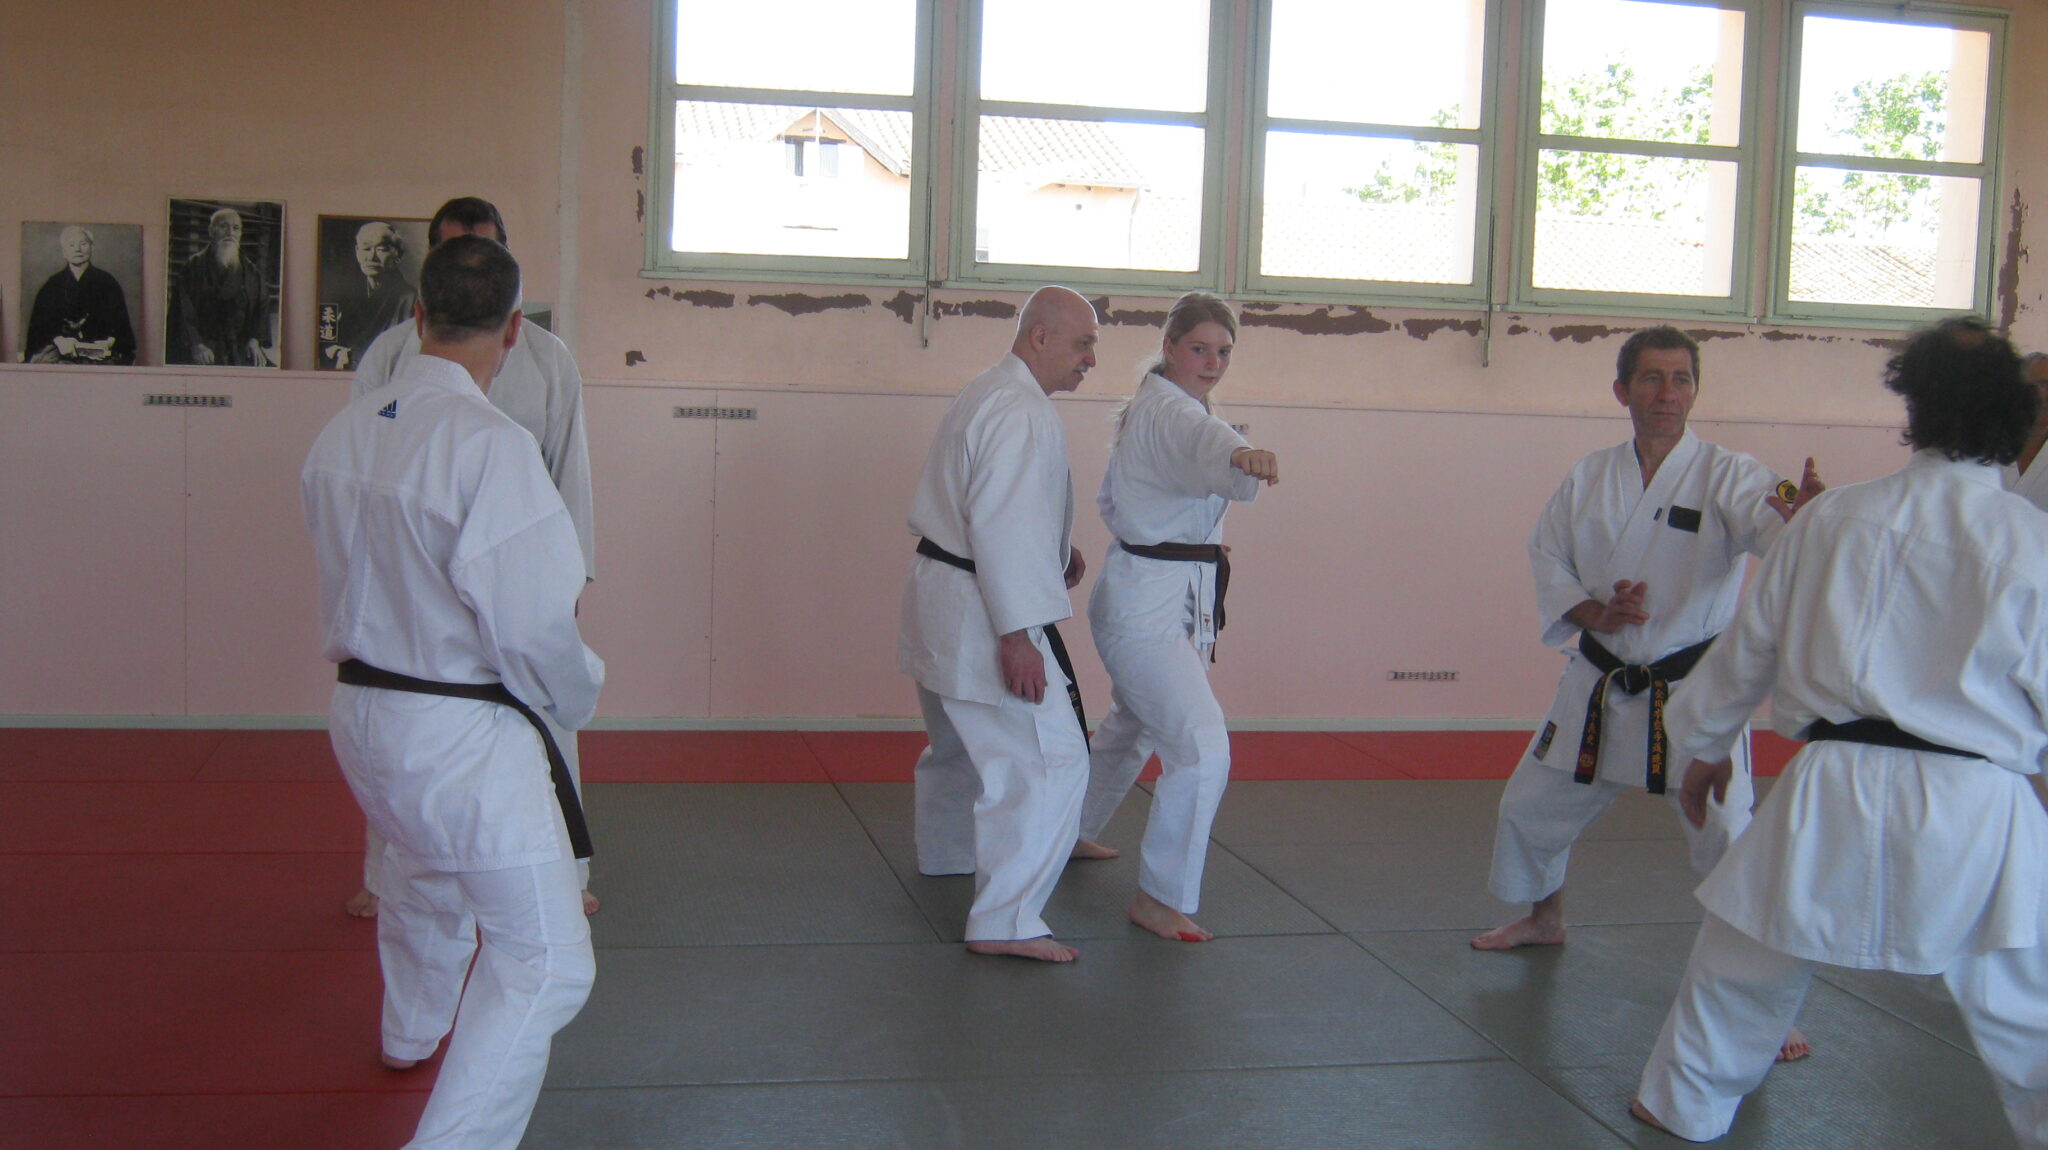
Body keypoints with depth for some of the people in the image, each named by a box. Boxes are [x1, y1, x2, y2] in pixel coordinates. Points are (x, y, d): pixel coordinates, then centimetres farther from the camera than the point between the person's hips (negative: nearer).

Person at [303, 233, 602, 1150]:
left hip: (362, 714, 9)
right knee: (544, 960, 0)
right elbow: (533, 625, -23)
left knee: (422, 875, 35)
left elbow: (352, 569, 10)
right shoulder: (490, 445, -25)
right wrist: (579, 697, -4)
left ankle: (411, 1032, 60)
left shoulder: (344, 433, -2)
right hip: (462, 736, -9)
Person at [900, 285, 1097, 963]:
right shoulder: (1021, 410, -19)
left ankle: (946, 853, 49)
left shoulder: (987, 394, 15)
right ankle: (1005, 921, -13)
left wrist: (1055, 554, 15)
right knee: (1048, 759, -12)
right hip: (979, 614, -11)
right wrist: (1017, 636, -28)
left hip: (941, 598, 11)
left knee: (961, 740, 29)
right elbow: (1002, 525, -26)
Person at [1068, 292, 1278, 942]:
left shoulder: (1148, 408, 13)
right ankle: (1159, 898, -8)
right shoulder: (1169, 412, -19)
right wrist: (1242, 459, -66)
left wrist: (1160, 539, 11)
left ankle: (1071, 833, 47)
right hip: (1149, 603, -11)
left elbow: (1111, 500, 23)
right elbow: (1205, 445, -46)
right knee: (1200, 748, -18)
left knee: (1132, 728, 27)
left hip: (1172, 600, 11)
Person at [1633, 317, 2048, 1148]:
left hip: (1833, 798, 3)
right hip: (1973, 815, -2)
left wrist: (1704, 747, 30)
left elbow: (1747, 648, 15)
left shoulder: (1830, 519, 5)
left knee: (1745, 959, 24)